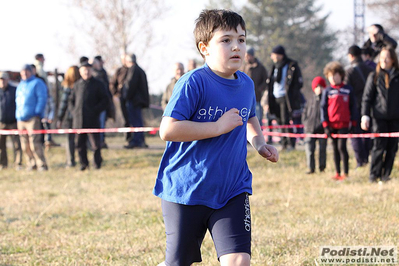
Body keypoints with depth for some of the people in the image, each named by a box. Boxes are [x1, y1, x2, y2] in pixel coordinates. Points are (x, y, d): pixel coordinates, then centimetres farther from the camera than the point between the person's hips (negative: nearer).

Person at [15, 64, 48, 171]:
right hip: (20, 119, 7)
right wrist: (17, 114, 17)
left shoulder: (37, 83, 1)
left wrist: (37, 113, -13)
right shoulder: (20, 85, 23)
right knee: (25, 145, 4)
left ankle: (42, 165, -11)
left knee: (34, 143, -14)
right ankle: (32, 164, 13)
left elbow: (42, 99, -6)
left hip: (32, 118, -7)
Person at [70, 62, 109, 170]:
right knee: (80, 144, 5)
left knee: (95, 143, -3)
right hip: (79, 120, 4)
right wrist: (74, 111, 7)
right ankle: (83, 163, 16)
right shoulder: (77, 85, 13)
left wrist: (96, 110, -9)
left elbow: (104, 100, 1)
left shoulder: (98, 84, 3)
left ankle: (97, 163, 8)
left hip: (93, 120, -3)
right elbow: (71, 100, 22)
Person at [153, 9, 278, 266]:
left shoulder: (246, 84, 6)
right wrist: (218, 127, -24)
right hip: (186, 191, -4)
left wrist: (258, 142, 10)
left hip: (232, 189, 4)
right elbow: (168, 130, -25)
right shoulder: (193, 83, -16)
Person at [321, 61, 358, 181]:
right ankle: (337, 173, 12)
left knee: (342, 147, -9)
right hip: (332, 125, 2)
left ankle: (346, 173, -3)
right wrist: (325, 125, -1)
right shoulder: (327, 91, 6)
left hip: (344, 124, -2)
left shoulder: (348, 90, 4)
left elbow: (353, 107, 8)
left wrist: (353, 122, 3)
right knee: (335, 148, 7)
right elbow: (323, 107, 5)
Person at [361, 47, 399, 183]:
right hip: (379, 116, -2)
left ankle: (386, 175, 9)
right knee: (379, 146, -6)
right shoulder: (374, 76, 5)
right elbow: (367, 98, 4)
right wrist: (365, 116, -6)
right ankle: (374, 174, 1)